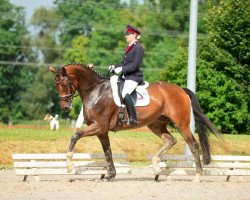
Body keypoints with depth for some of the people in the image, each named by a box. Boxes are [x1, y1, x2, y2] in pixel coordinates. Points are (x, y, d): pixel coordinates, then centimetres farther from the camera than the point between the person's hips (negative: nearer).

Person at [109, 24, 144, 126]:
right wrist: (115, 68, 4)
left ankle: (133, 118, -29)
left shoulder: (138, 48, -9)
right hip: (125, 76, 10)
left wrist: (121, 69, -22)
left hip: (134, 77, -10)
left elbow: (135, 65, -18)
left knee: (125, 94, -31)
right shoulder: (128, 48, 19)